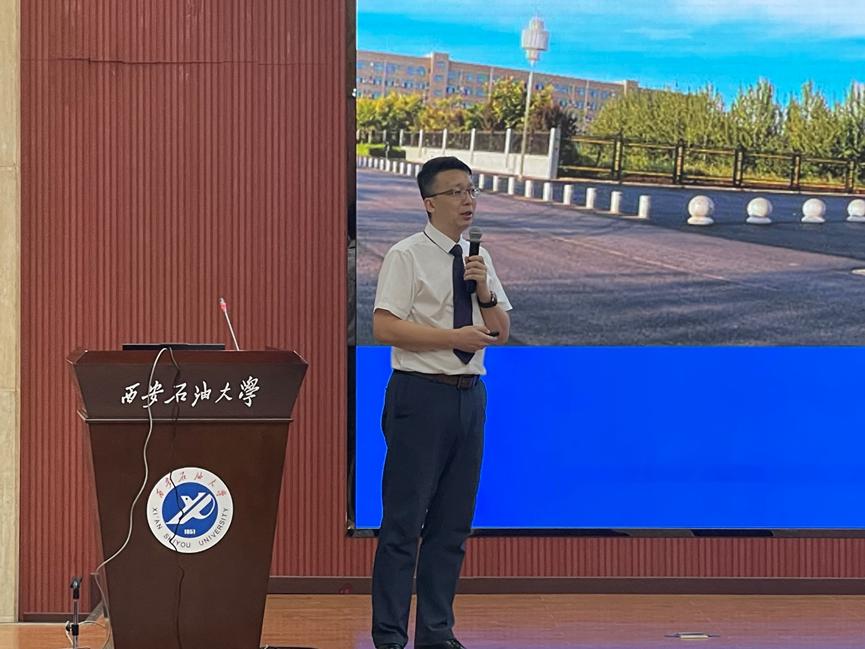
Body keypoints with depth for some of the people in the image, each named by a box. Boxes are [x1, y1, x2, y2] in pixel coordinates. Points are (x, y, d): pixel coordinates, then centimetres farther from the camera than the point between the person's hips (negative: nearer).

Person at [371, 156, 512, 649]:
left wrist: (484, 292, -5)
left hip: (470, 394, 7)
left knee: (453, 523, 11)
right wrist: (454, 337, -18)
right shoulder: (407, 256, -6)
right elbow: (385, 328, -14)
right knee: (404, 521, -3)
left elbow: (501, 334, 13)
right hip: (421, 393, -6)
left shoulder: (480, 260, 13)